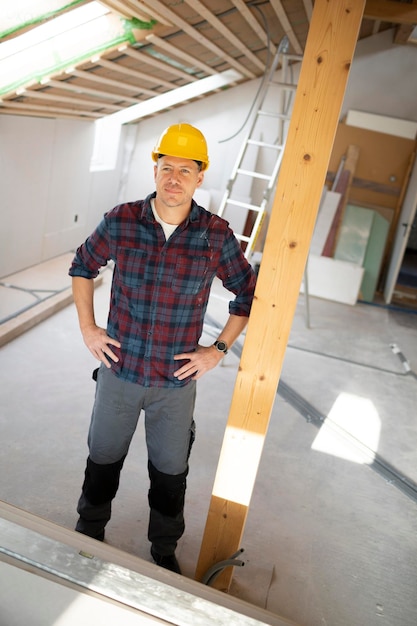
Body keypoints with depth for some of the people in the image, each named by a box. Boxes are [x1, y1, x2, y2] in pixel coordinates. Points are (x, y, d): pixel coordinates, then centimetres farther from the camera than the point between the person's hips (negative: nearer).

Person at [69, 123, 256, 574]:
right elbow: (82, 266, 8)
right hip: (118, 371, 1)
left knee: (171, 471, 17)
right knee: (103, 459, 20)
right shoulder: (120, 222, -9)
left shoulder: (217, 236, -11)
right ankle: (89, 532, 49)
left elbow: (247, 295, 2)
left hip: (176, 381, 0)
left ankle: (164, 549, 43)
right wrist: (87, 328, 1)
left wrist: (218, 349, -4)